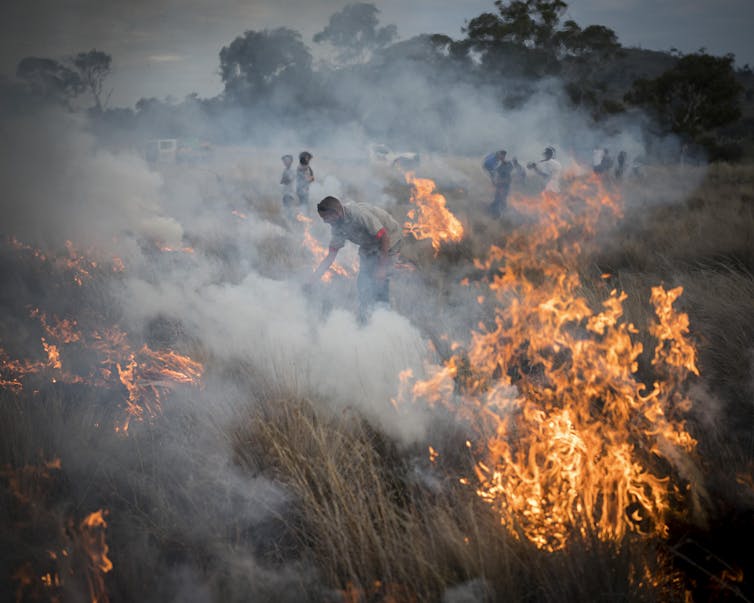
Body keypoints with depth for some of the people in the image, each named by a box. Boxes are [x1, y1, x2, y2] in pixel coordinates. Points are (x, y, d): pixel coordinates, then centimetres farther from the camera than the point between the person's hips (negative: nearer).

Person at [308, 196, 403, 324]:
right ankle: (364, 320, 20)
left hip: (390, 240, -8)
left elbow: (384, 237, -30)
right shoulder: (337, 226, -10)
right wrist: (310, 281, -9)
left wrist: (382, 267, -28)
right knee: (363, 282, 6)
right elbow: (330, 256, -3)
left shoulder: (359, 213, -35)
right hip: (369, 245, 8)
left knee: (380, 279, -14)